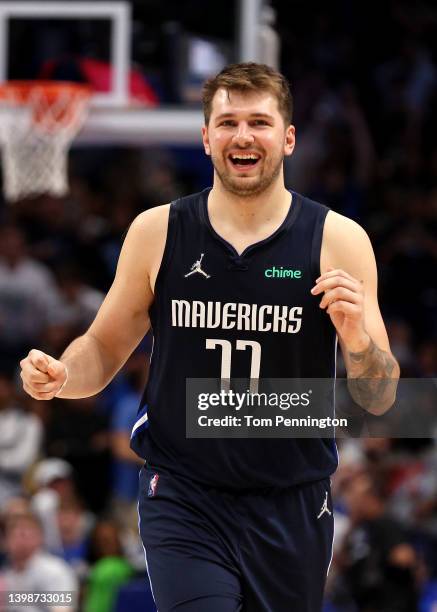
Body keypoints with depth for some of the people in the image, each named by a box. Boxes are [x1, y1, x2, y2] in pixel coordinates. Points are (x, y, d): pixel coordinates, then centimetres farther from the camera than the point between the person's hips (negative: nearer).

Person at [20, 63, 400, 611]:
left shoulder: (337, 241, -3)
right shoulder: (157, 233, 0)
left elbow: (378, 401, -1)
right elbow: (104, 349, 11)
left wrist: (358, 341, -22)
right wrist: (60, 376, -11)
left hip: (291, 507, 1)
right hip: (182, 499, -1)